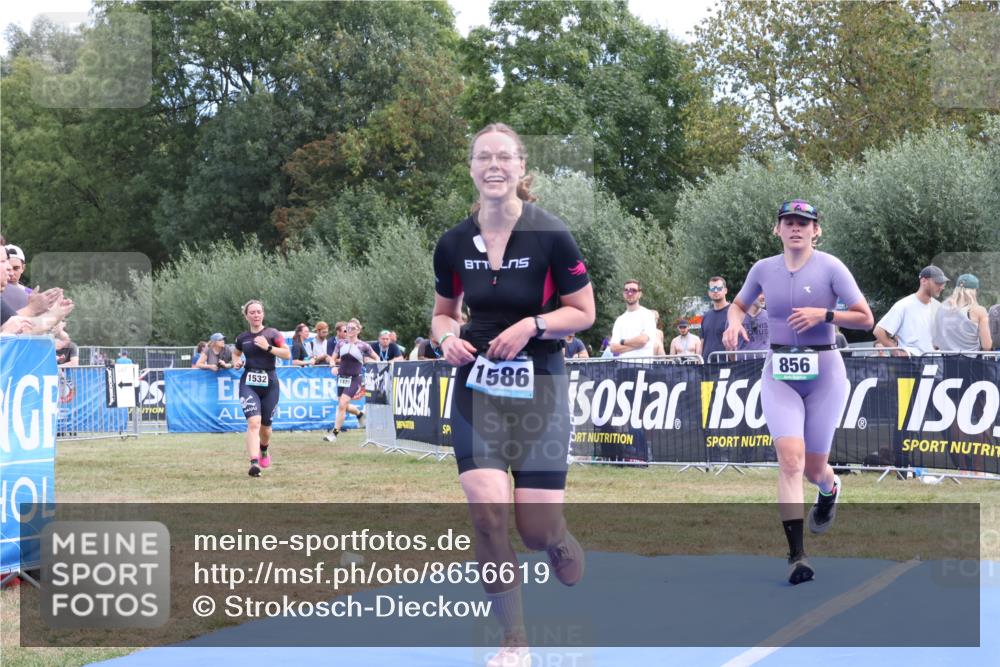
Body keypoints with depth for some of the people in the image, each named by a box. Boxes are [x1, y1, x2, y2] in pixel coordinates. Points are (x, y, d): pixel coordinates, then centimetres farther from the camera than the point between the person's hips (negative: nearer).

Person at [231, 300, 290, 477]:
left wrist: (268, 347, -19)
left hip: (269, 384, 0)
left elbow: (287, 354, -9)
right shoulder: (242, 338, 7)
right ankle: (254, 463, -28)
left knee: (265, 426, 10)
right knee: (253, 422, -20)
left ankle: (264, 450, 44)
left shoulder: (272, 333, -1)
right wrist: (236, 362, 7)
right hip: (248, 384, 0)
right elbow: (236, 353, 28)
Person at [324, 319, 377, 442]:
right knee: (343, 406, 11)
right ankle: (360, 414, 43)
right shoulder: (341, 344, 5)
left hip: (355, 378, -5)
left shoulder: (363, 346, -4)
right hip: (342, 377, 5)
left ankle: (335, 433, -8)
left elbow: (376, 359, 7)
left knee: (342, 404, -15)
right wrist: (334, 365, -10)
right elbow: (333, 359, 11)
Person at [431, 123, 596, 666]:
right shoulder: (453, 244, 1)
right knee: (487, 513, -13)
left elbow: (584, 312, -3)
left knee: (537, 528, -4)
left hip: (538, 385, -2)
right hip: (476, 384, 2)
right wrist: (448, 337, -8)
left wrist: (533, 325, -19)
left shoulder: (551, 235, -9)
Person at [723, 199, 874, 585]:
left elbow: (865, 319, -5)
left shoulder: (830, 267, -5)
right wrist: (734, 322, -1)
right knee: (791, 459, -17)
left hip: (824, 373, -1)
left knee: (813, 469, 6)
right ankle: (796, 555, -16)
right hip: (779, 375, 1)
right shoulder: (764, 269, 4)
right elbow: (739, 304, 21)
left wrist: (823, 314, -18)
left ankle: (830, 490, 47)